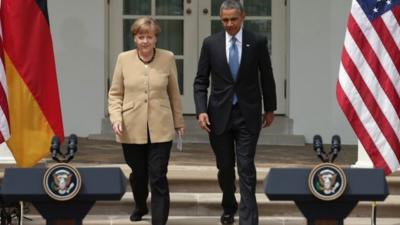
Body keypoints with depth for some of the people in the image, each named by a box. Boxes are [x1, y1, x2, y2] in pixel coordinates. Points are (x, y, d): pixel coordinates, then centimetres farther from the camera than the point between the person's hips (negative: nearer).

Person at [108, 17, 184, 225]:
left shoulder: (167, 58, -1)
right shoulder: (124, 59, -1)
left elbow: (174, 93, 7)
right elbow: (115, 93, 5)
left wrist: (179, 122, 13)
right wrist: (116, 118, -10)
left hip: (160, 129, -1)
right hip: (132, 128, 1)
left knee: (158, 178, -7)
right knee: (138, 173, 17)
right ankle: (140, 206, 45)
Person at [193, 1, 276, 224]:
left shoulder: (257, 42, -3)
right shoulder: (210, 43, 0)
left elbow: (267, 78, 6)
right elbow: (201, 81, 2)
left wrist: (270, 109, 10)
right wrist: (201, 110, -9)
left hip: (248, 114, -2)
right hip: (219, 114, 2)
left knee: (246, 168, -6)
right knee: (225, 167, 11)